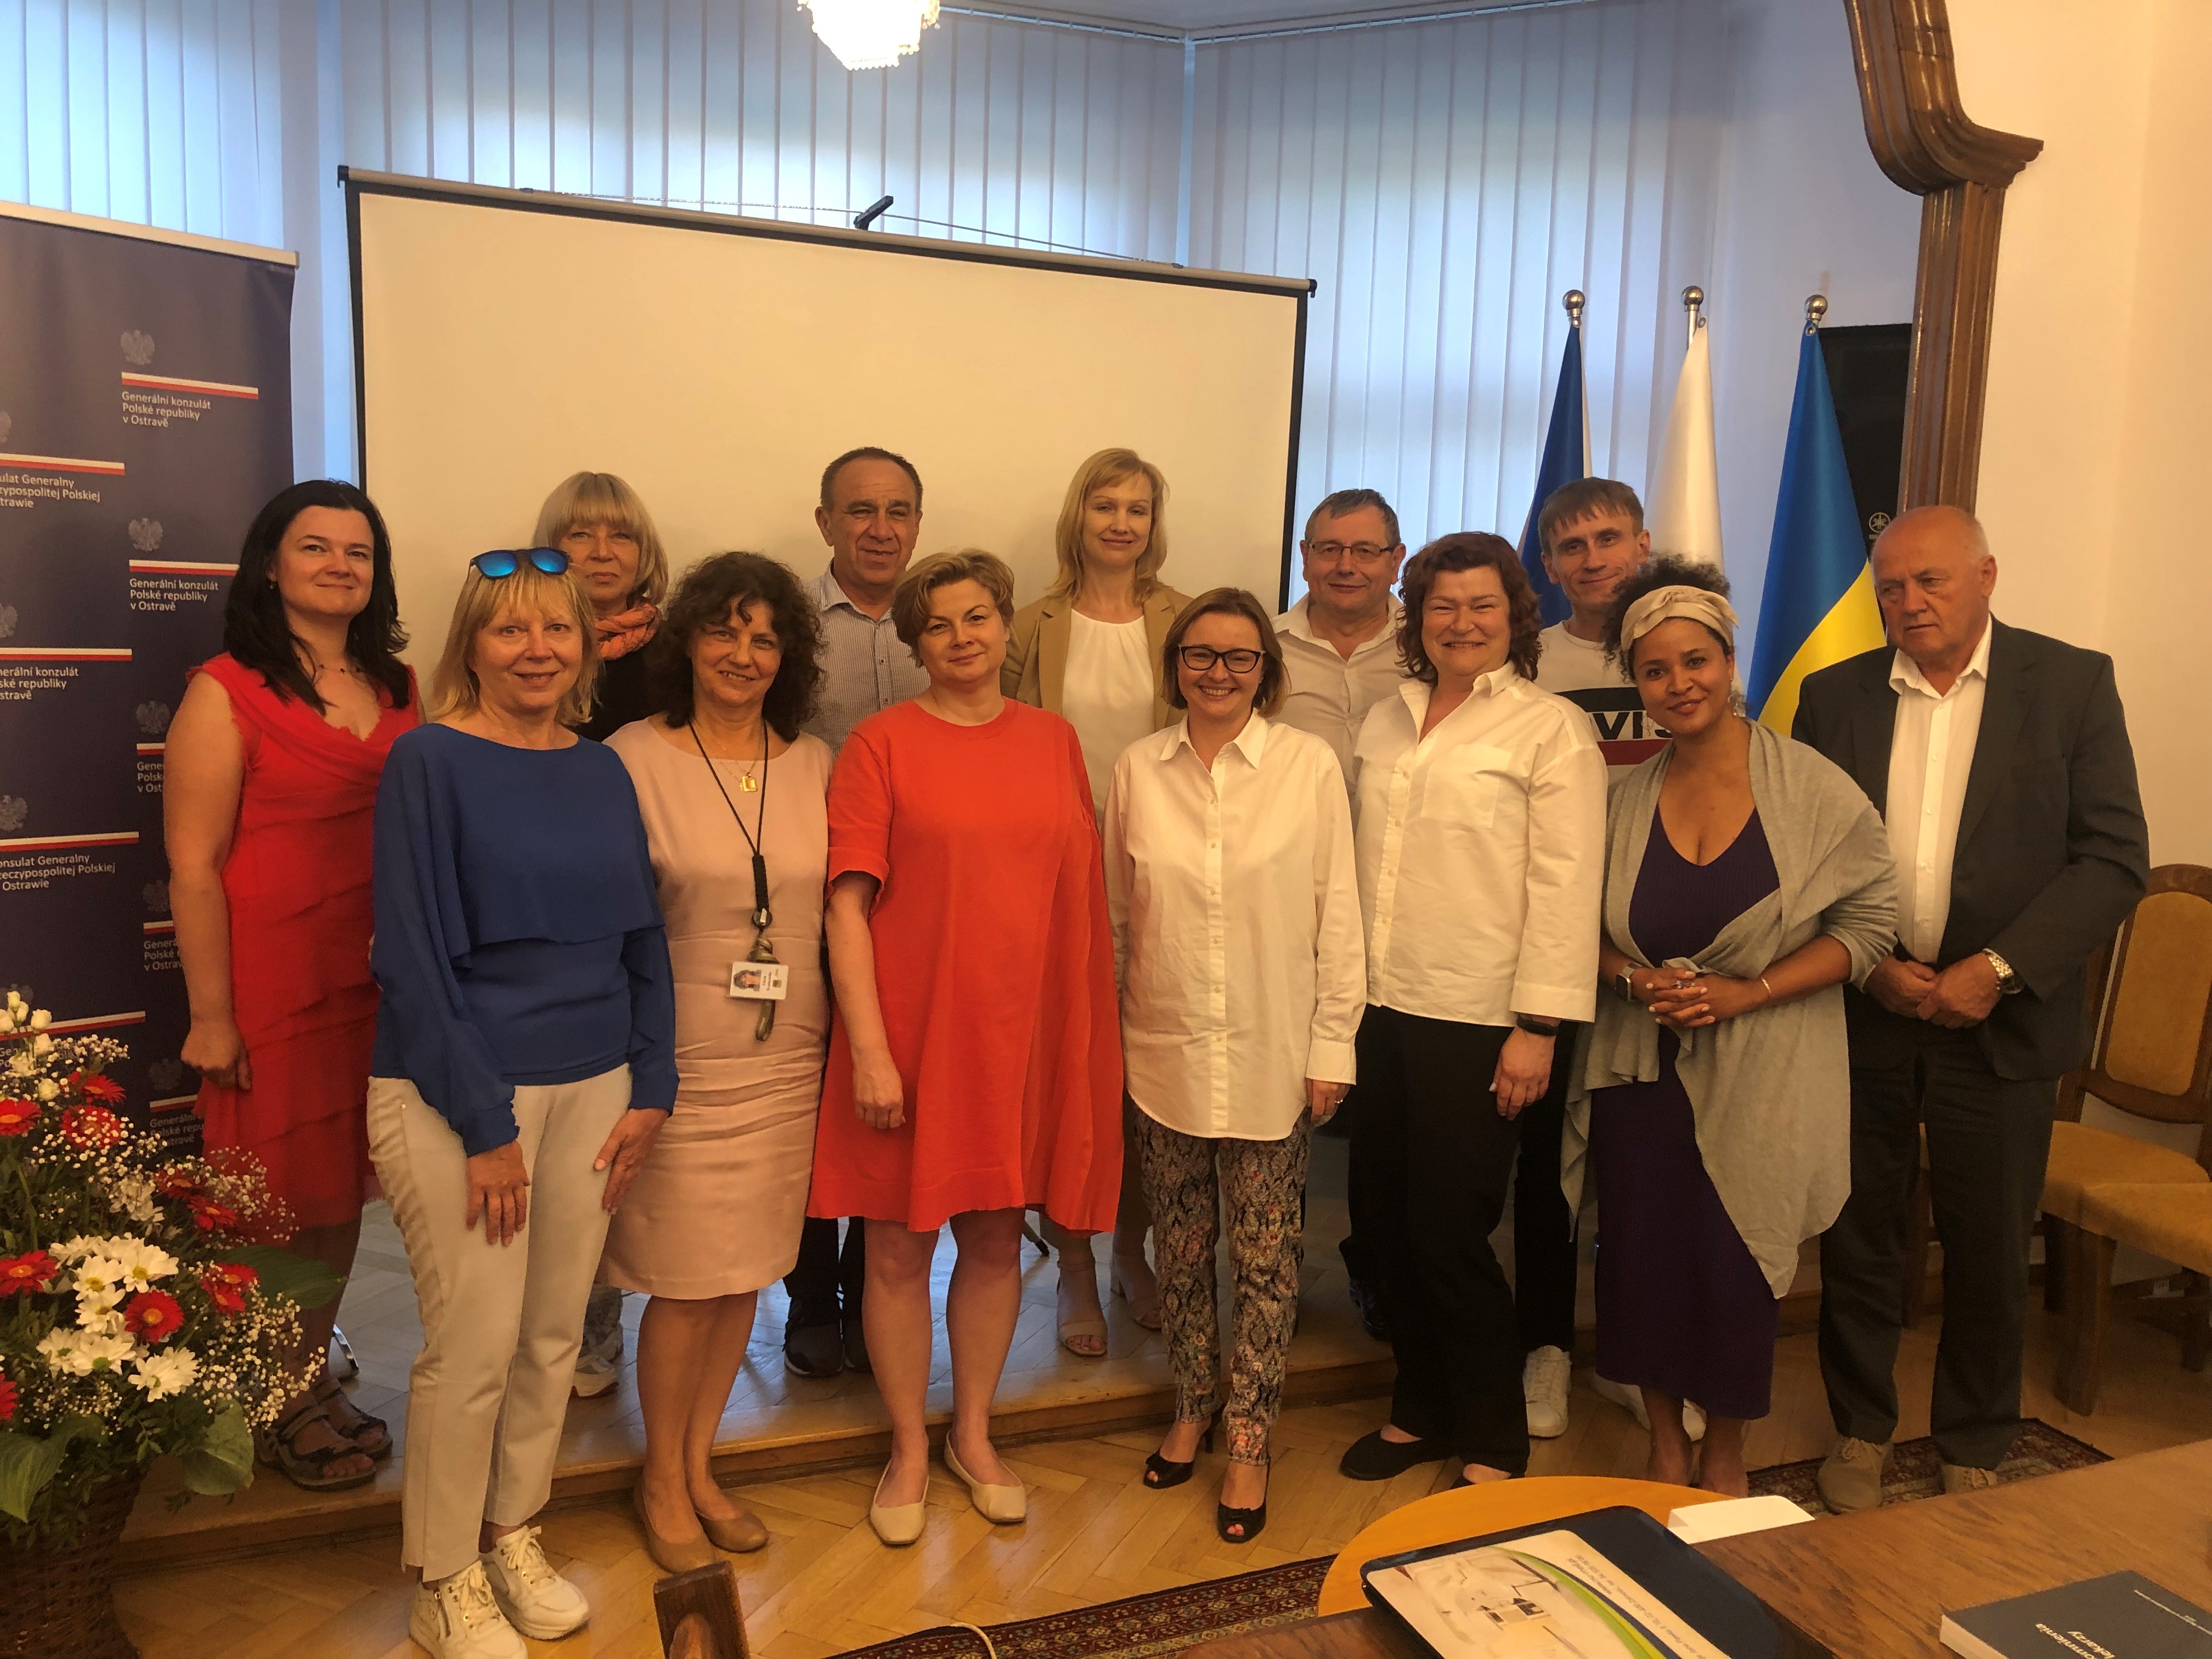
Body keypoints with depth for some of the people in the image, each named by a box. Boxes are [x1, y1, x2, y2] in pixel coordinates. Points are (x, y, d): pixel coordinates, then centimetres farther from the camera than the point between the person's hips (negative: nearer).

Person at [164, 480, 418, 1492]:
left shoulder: (394, 689, 10)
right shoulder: (226, 692, -7)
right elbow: (194, 868, -10)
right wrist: (211, 1016, -11)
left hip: (377, 985, 5)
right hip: (274, 987, -5)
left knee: (342, 1195, 13)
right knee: (282, 1206, 5)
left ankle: (312, 1380, 30)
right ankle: (269, 1409, 23)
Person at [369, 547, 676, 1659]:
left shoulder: (601, 773, 7)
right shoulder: (430, 761, -8)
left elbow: (643, 940, 10)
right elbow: (413, 956, -12)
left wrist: (652, 1090, 2)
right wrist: (487, 1126, -14)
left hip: (592, 1086, 5)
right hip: (455, 1093, -5)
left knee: (555, 1337, 12)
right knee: (475, 1345, 1)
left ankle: (514, 1537, 33)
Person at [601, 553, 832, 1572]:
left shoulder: (814, 765, 5)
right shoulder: (633, 759, -7)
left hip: (787, 1062, 4)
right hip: (682, 1064, -4)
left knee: (747, 1271, 14)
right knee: (686, 1280, 4)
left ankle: (699, 1463, 33)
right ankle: (662, 1479, 27)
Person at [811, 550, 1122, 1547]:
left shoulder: (1053, 740, 6)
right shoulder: (881, 743, -6)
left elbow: (1082, 888, 10)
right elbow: (848, 903, -10)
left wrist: (1092, 1031, 7)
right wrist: (868, 1047, -15)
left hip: (1024, 1027, 4)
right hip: (911, 1030, -3)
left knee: (997, 1237, 15)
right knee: (899, 1247, 7)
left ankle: (973, 1436, 35)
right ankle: (909, 1449, 28)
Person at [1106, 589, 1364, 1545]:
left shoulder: (1310, 765, -4)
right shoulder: (1137, 769, 2)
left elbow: (1337, 915, -3)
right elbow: (1114, 915, 8)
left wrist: (1333, 1046, -4)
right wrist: (1102, 1034, 8)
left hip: (1272, 1059, -2)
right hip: (1163, 1054, 2)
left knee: (1265, 1258, 6)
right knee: (1182, 1247, 14)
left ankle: (1250, 1443, 21)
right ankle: (1192, 1409, 34)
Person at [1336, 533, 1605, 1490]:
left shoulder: (1549, 729, -4)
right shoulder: (1385, 722, 13)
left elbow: (1565, 890, -9)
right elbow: (1363, 865, 13)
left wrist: (1538, 1027, -14)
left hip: (1476, 1023, -5)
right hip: (1382, 1011, 5)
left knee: (1450, 1234, 0)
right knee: (1391, 1223, 11)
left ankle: (1494, 1446, 20)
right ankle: (1420, 1411, 31)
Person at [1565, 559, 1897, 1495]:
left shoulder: (1813, 790, -8)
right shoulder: (1627, 799, 2)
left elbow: (1868, 925, -6)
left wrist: (1745, 992, -16)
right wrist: (1639, 978, -11)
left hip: (1762, 1077, -2)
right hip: (1642, 1074, 3)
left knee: (1736, 1273, 6)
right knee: (1642, 1266, 6)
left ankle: (1726, 1456, 32)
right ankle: (1665, 1449, 31)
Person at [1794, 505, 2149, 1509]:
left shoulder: (2072, 684, -2)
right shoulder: (1834, 696, 3)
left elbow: (2114, 859, -7)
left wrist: (1997, 971, -16)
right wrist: (1870, 964, -11)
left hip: (2001, 1018, -1)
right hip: (1860, 1014, 1)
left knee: (1989, 1252, 11)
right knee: (1858, 1238, 11)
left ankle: (1973, 1453, 32)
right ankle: (1861, 1433, 31)